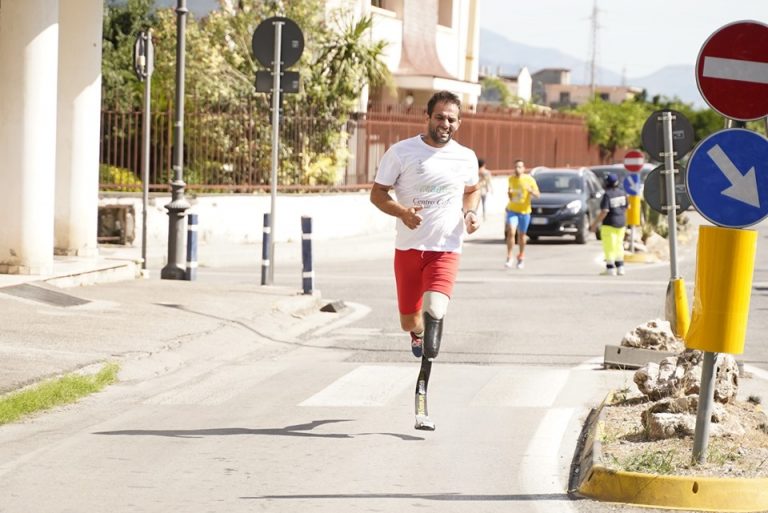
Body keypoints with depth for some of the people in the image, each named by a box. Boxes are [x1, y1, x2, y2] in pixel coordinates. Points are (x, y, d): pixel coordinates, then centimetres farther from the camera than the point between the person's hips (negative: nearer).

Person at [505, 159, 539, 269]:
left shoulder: (529, 179, -7)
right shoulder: (511, 179, 3)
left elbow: (537, 195, -7)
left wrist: (531, 190, -27)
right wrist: (509, 193, -3)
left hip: (524, 211, -1)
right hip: (512, 210, 1)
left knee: (521, 235, 10)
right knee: (511, 232, -17)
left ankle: (521, 257, 29)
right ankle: (509, 258, -15)